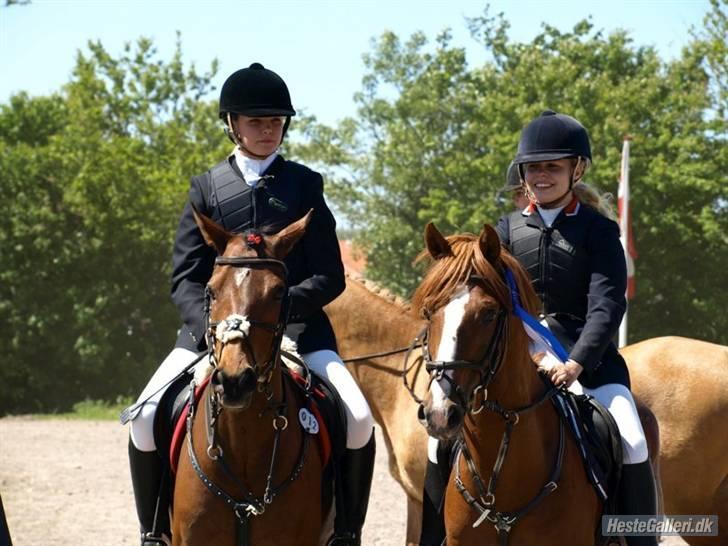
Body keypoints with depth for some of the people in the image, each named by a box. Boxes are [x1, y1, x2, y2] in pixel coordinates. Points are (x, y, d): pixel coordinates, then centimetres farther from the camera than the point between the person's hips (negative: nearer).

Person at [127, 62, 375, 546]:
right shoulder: (207, 188, 10)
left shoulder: (304, 185, 9)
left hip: (296, 323, -1)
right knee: (147, 418, -18)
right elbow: (185, 278, 5)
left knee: (359, 420, -22)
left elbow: (330, 278, 3)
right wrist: (210, 326, -15)